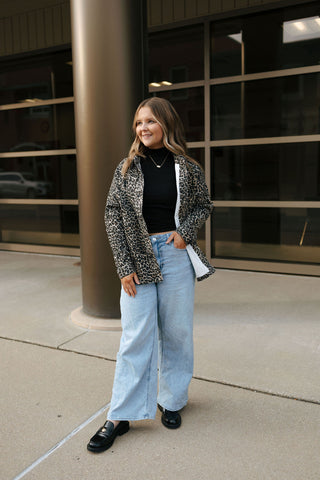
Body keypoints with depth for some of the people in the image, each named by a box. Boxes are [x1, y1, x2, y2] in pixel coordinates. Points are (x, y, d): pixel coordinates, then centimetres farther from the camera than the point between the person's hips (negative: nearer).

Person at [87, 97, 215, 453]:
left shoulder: (188, 168, 1)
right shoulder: (127, 168, 1)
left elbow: (204, 205, 12)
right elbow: (112, 216, -1)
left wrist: (185, 231, -8)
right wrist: (124, 267, -7)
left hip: (176, 255, 1)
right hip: (137, 258, 0)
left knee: (176, 331, 10)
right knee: (135, 336, 1)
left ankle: (171, 401, 30)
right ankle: (119, 417, 12)